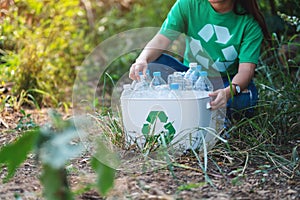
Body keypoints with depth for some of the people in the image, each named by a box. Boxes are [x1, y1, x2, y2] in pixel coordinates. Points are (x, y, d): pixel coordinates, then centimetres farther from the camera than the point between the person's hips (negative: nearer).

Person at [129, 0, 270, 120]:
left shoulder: (250, 22, -17)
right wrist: (142, 60, -41)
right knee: (152, 64, -25)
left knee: (246, 96, -36)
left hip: (228, 81, -1)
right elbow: (161, 40, -18)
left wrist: (229, 92, -47)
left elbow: (246, 69, -25)